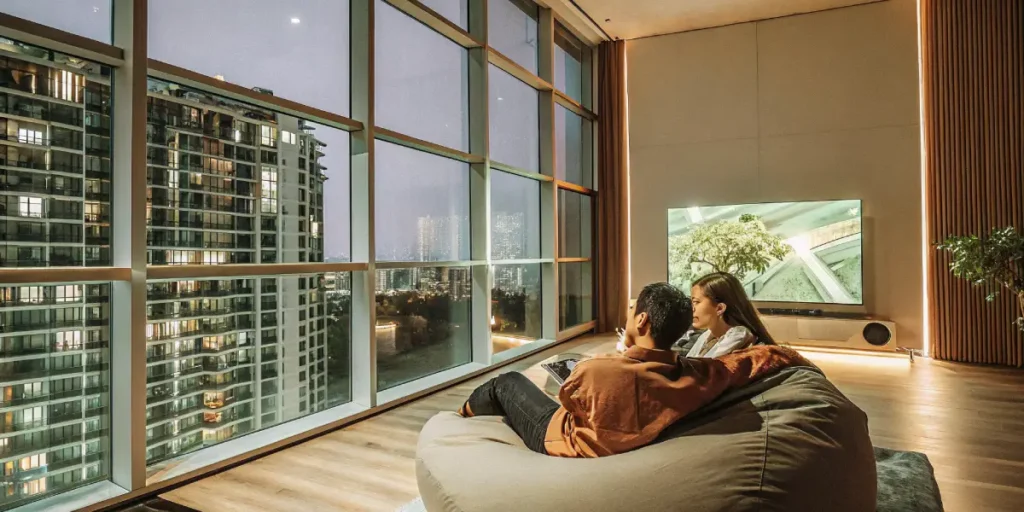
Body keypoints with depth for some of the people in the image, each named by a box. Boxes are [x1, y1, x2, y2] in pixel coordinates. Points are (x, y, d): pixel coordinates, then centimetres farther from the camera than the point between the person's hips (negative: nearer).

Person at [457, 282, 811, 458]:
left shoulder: (594, 372, -40)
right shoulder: (698, 377, -27)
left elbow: (569, 400, -17)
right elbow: (769, 357, -17)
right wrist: (795, 357, 7)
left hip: (560, 440, -5)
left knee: (507, 382, 19)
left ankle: (463, 418, 50)